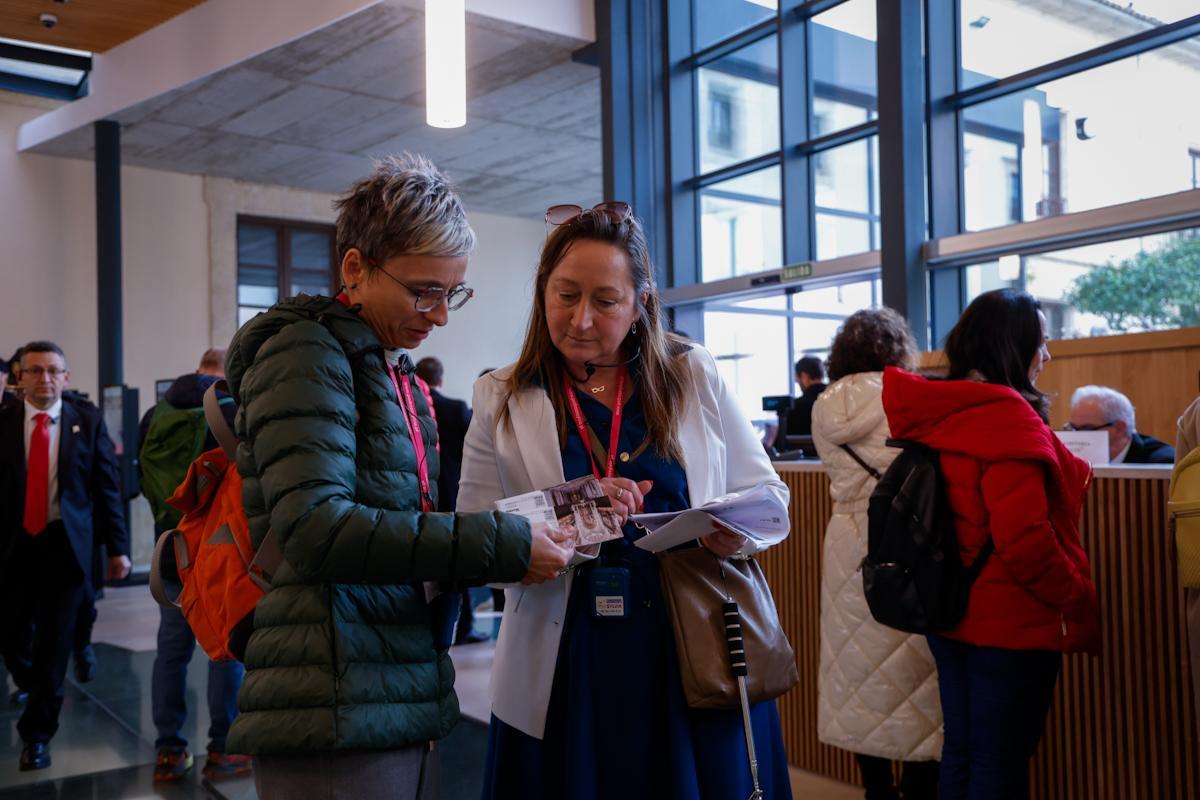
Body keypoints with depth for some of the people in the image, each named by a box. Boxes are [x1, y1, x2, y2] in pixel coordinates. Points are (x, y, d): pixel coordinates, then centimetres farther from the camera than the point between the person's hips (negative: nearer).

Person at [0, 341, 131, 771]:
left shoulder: (88, 420, 0)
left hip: (65, 544, -1)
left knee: (54, 640, 2)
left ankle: (37, 733, 16)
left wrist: (117, 547, -4)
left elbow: (107, 486, 0)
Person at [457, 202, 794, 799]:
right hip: (569, 677, 0)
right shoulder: (500, 401, 2)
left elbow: (770, 496, 7)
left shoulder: (695, 376, 4)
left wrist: (740, 529, -15)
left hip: (701, 661, 1)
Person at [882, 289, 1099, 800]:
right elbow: (1023, 537, -25)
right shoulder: (1006, 418, -20)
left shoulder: (937, 413, 6)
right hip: (1010, 619, -8)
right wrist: (1078, 601, -12)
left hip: (952, 609, 8)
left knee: (960, 752, 18)